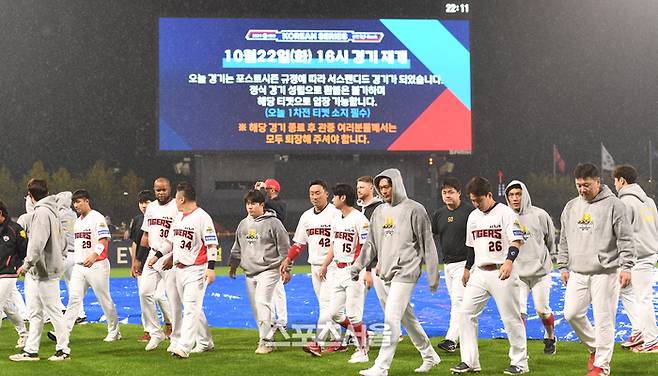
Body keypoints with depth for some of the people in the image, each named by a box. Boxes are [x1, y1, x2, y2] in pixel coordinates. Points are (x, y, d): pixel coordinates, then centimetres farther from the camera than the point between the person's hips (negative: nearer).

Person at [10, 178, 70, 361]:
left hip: (45, 271, -10)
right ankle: (31, 350, 15)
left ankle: (63, 350, 4)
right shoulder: (52, 212, 15)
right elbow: (63, 241, 19)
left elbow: (38, 242, -24)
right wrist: (57, 258, 21)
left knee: (53, 311, -3)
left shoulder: (42, 212, -15)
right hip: (36, 272, 10)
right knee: (35, 313, 11)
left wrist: (27, 263, -23)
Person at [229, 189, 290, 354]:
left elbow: (284, 247, -5)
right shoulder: (243, 224, 13)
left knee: (262, 302, -17)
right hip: (249, 272, 7)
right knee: (256, 307, 8)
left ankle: (267, 341, -15)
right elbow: (237, 247, 24)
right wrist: (233, 265, 21)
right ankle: (265, 337, 20)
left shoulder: (273, 223, -6)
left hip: (268, 270, -7)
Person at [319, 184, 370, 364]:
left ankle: (363, 351, 3)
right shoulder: (337, 220, 14)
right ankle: (363, 335, 23)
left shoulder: (359, 219, -13)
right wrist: (324, 266, 17)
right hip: (339, 271, 9)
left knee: (353, 314, -8)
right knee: (334, 313, 7)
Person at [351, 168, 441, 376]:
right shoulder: (379, 211, 13)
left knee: (391, 318, -13)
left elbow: (427, 244, -7)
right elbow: (371, 244, 18)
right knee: (407, 318, 16)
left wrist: (433, 275, -8)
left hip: (405, 272, -8)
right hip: (386, 273, 8)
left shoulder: (414, 210, -7)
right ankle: (429, 355, 31)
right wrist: (357, 267, 8)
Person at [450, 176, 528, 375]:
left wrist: (509, 261, -33)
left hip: (501, 273, -7)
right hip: (479, 273, 7)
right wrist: (467, 268, 23)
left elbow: (516, 241, -17)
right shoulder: (473, 216, 13)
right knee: (466, 313, -1)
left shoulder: (505, 213, -8)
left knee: (511, 317, -2)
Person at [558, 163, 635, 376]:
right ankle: (595, 347, 23)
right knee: (572, 313, 0)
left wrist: (626, 267, -13)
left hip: (605, 273, -5)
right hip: (578, 274, 6)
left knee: (603, 318, -4)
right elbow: (564, 241, 21)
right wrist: (563, 266, 15)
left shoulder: (613, 205, -4)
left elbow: (626, 239, -6)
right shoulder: (571, 207, 13)